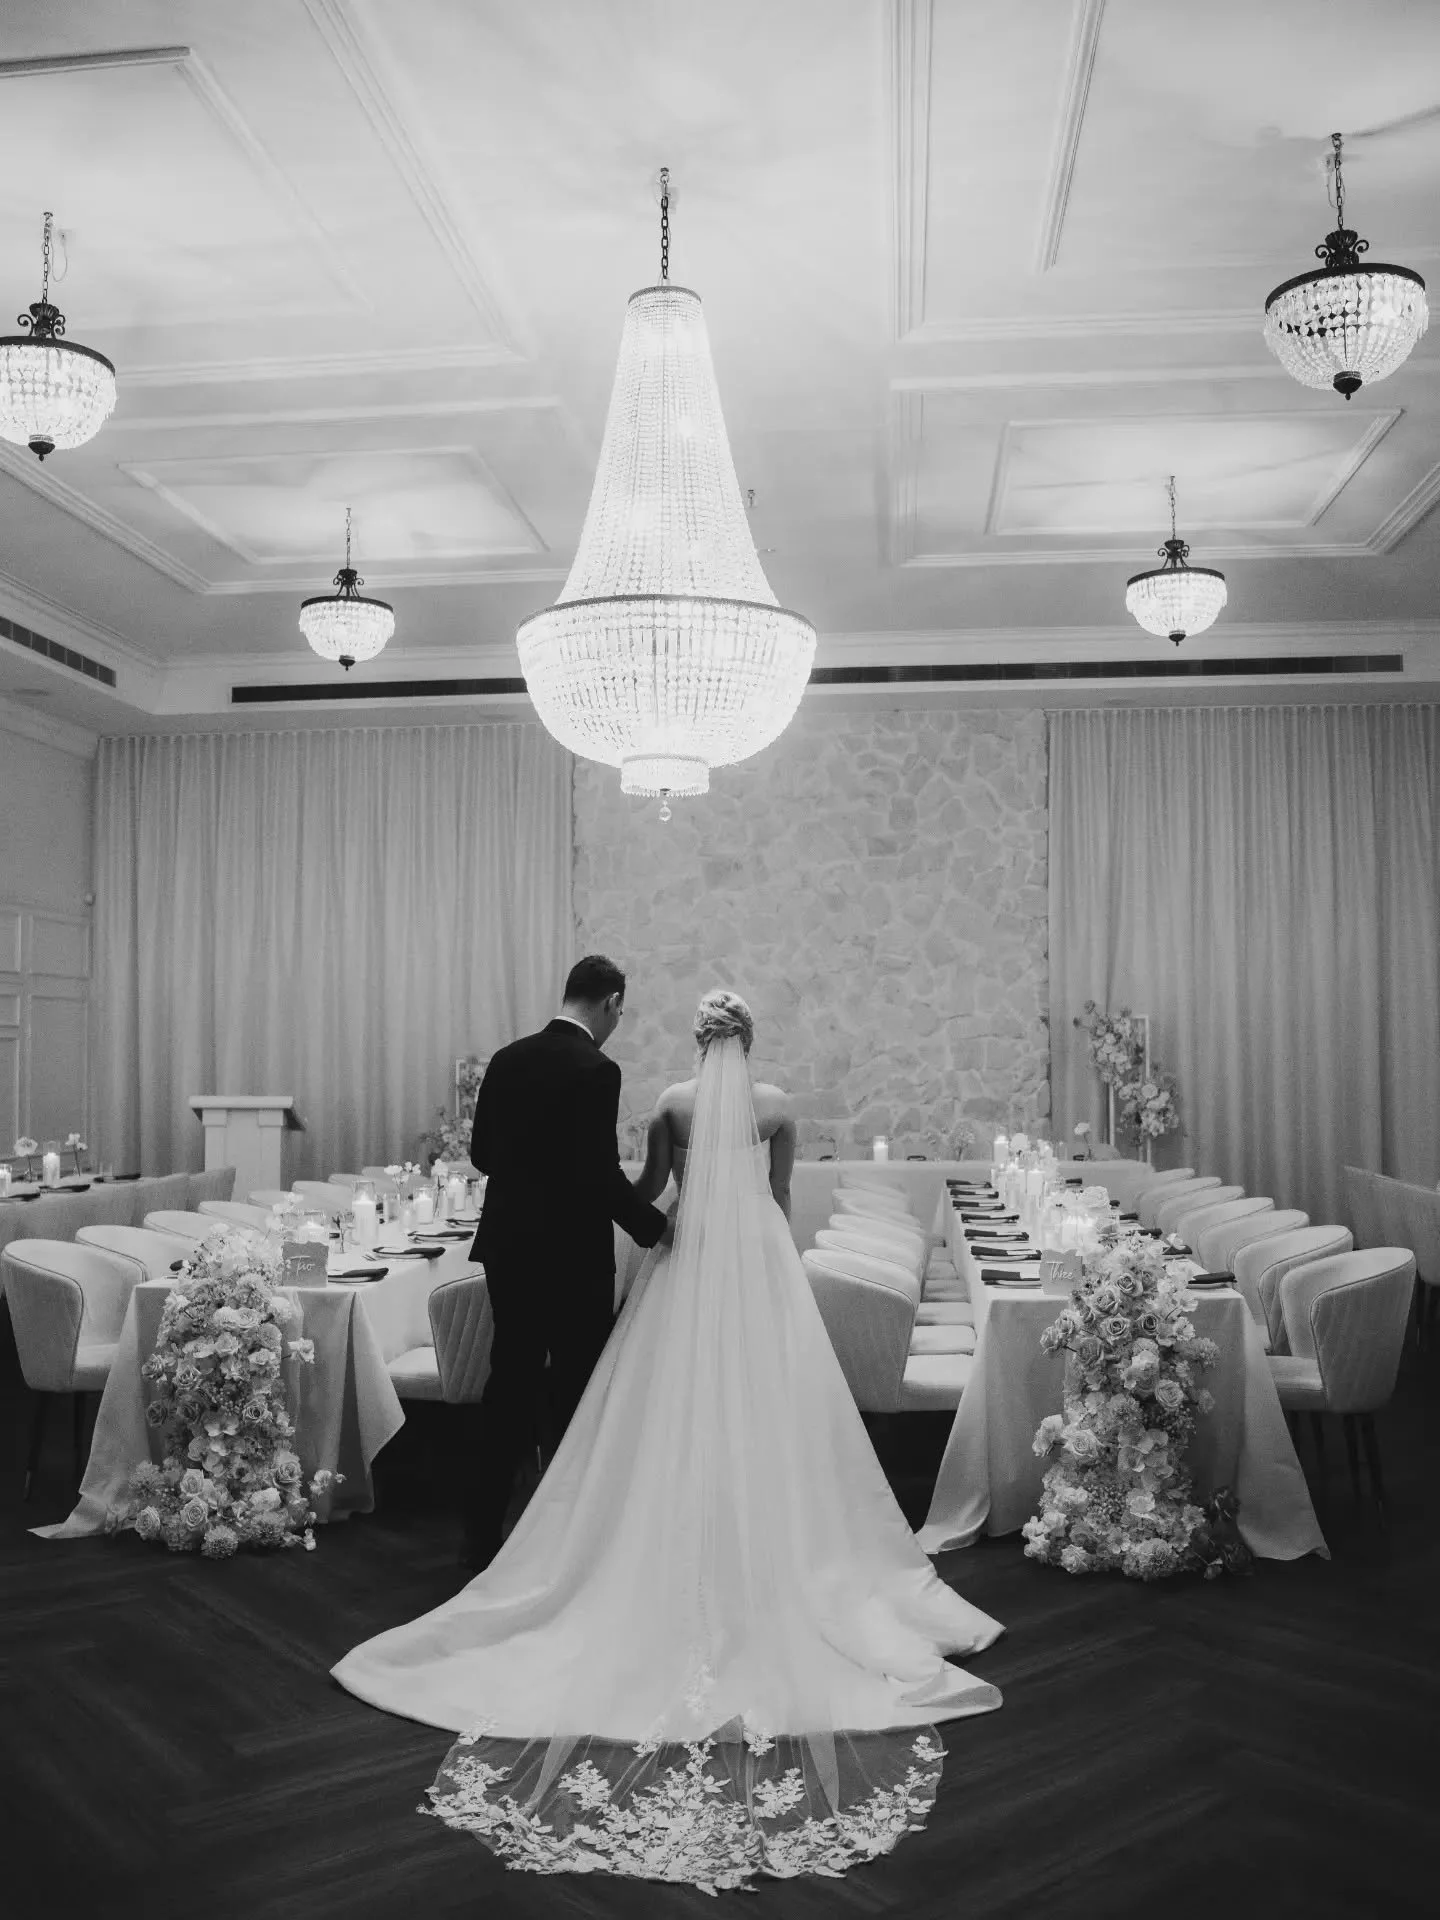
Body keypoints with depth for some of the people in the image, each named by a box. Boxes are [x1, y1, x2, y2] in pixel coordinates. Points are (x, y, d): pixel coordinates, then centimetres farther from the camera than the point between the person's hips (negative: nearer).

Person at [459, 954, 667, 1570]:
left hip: (508, 1247, 6)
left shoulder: (507, 1059, 4)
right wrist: (654, 1226, -7)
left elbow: (481, 1151, 11)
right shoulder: (596, 1071, -17)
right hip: (573, 1256, -6)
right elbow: (602, 1174, -20)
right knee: (577, 1396, 8)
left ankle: (481, 1536, 19)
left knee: (507, 1390, 14)